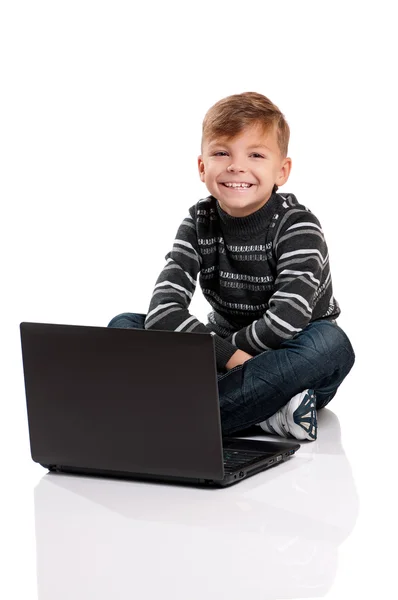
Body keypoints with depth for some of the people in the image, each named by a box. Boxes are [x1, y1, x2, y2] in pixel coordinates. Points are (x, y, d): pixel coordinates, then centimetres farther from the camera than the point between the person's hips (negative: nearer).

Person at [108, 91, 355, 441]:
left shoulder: (297, 226, -13)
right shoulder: (199, 224, -3)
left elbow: (287, 319, -27)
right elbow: (162, 310, -16)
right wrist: (227, 354, -28)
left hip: (289, 370, -3)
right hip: (219, 362, 4)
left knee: (331, 343, -36)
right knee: (122, 327, -14)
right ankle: (267, 415, -32)